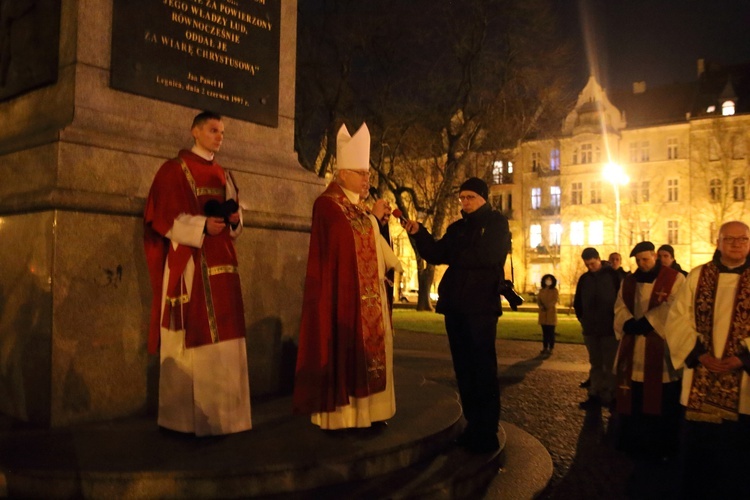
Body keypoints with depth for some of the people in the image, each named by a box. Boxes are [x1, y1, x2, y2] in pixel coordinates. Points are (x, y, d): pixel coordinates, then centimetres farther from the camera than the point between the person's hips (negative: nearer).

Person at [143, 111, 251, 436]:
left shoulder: (223, 176, 19)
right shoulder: (174, 169, 0)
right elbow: (162, 216, -8)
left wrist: (235, 220, -1)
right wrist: (202, 226, -20)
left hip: (221, 264, 7)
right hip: (189, 265, -6)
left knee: (222, 338, 6)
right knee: (190, 337, -4)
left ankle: (219, 412, 15)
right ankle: (186, 417, 6)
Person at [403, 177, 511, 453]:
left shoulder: (497, 223, 3)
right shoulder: (456, 228, 18)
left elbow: (489, 256, -13)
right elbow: (435, 255, 9)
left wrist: (457, 257, -3)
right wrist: (418, 233, -4)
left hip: (482, 305, -6)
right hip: (454, 305, 6)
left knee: (483, 368, -4)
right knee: (463, 368, 8)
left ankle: (488, 431, 4)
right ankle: (473, 426, 16)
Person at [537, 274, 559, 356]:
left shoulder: (554, 290, 2)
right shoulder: (541, 291, 14)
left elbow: (555, 300, -10)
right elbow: (538, 300, 6)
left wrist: (548, 306, -22)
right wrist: (541, 306, -14)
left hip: (551, 312, -4)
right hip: (543, 313, 4)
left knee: (551, 332, -4)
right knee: (544, 332, 6)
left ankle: (550, 349, -2)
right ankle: (545, 348, 10)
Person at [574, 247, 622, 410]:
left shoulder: (613, 275, -6)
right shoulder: (584, 278, 7)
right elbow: (578, 302, 16)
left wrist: (617, 320, -4)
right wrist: (582, 318, 9)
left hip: (609, 329, -4)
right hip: (590, 329, 4)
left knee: (610, 365, 0)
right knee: (595, 364, 11)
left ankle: (609, 397, 6)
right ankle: (595, 395, 16)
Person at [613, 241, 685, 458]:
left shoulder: (674, 279, -3)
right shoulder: (629, 281, 11)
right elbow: (620, 307, 7)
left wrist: (647, 324, -18)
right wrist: (629, 324, -13)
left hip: (662, 345, -4)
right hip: (633, 346, 4)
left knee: (662, 398, 1)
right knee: (633, 397, 7)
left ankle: (662, 447, 16)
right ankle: (633, 442, 20)